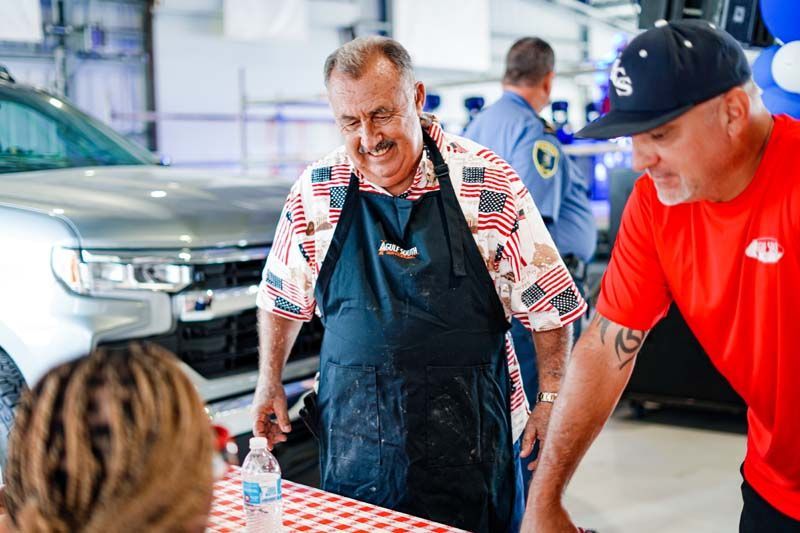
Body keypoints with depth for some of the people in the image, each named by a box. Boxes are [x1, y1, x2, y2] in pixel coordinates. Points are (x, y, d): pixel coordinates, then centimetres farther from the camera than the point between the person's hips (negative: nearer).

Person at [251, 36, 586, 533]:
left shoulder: (489, 183, -10)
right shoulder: (316, 190, -2)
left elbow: (547, 304, -3)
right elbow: (284, 295, 13)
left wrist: (552, 399, -5)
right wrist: (270, 381, 12)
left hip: (468, 426, -2)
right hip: (354, 429, 2)